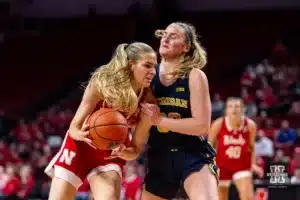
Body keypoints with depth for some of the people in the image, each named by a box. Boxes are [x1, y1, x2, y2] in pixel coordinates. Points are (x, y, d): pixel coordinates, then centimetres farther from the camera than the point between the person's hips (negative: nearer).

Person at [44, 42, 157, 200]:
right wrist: (82, 134, -40)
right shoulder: (102, 83, -21)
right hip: (79, 148, -1)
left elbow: (135, 149, -8)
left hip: (110, 155, 1)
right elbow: (74, 127, -16)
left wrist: (124, 152, -31)